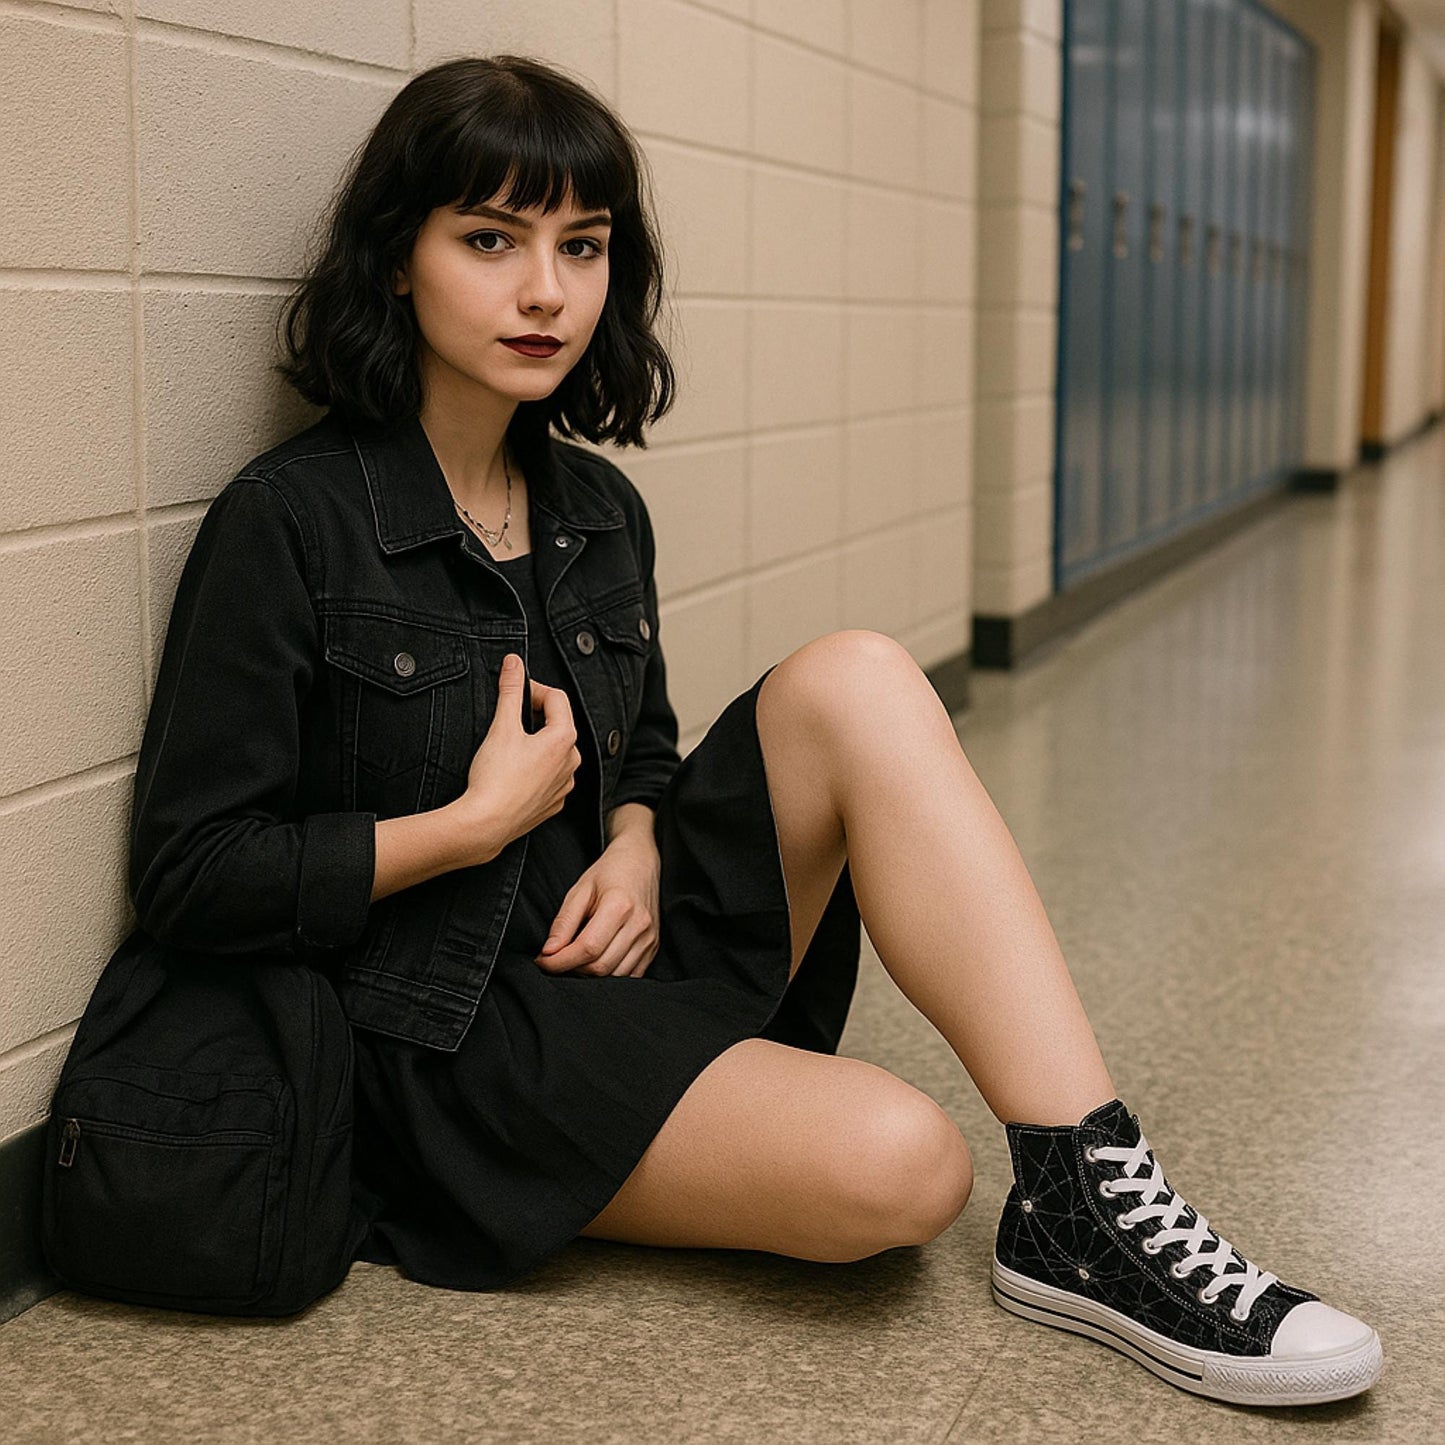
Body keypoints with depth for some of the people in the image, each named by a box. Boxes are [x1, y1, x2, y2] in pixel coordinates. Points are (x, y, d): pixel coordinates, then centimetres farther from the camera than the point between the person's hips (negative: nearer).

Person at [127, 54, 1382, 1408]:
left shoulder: (598, 512, 8)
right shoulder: (288, 522, -12)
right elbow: (189, 874, -13)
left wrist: (634, 849, -2)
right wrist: (480, 823, -14)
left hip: (611, 952, 7)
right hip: (445, 1042, -7)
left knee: (854, 678, -18)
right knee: (895, 1162, -30)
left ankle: (1083, 1200, -21)